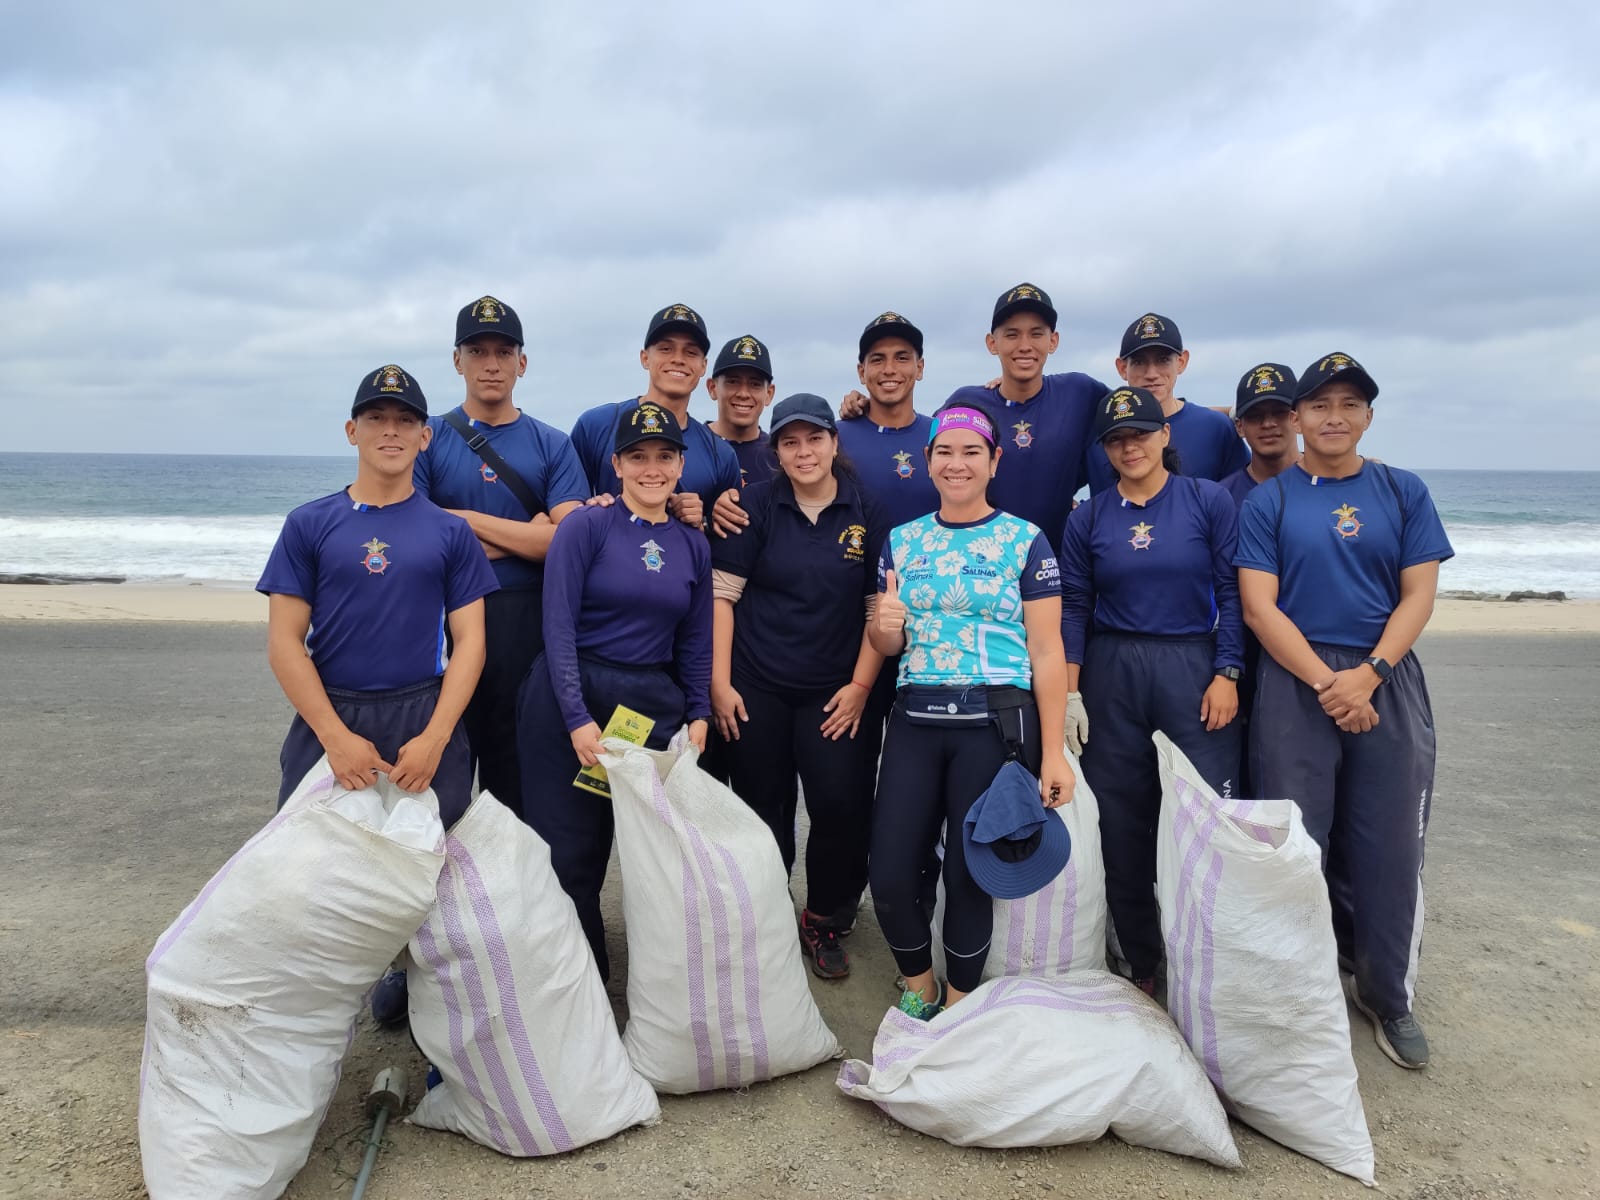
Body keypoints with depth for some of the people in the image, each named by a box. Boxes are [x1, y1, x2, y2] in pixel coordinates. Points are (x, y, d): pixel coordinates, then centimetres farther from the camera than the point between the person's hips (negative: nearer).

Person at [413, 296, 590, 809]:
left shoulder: (552, 445, 8)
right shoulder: (428, 437, 5)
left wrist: (469, 519, -7)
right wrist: (524, 537, -7)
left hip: (528, 626, 1)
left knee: (517, 774, 8)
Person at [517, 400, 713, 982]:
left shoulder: (693, 546, 8)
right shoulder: (586, 526, -6)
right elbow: (558, 627, -11)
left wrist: (698, 714, 4)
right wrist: (578, 719, -16)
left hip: (655, 707, 4)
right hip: (571, 699, -3)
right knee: (568, 852, 4)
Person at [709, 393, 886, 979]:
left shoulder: (866, 512, 0)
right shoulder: (757, 505, -2)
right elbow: (722, 594, -4)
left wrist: (861, 685, -5)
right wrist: (719, 681, -8)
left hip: (835, 691, 1)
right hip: (756, 688, 0)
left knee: (842, 806, -4)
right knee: (763, 810, 8)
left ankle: (824, 921, 20)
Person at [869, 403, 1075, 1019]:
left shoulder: (1026, 540, -1)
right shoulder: (902, 541, 10)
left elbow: (1047, 652, -4)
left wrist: (1053, 753, -9)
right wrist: (883, 624, -10)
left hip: (995, 722, -3)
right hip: (915, 719, 3)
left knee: (970, 875, 4)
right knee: (888, 873, 1)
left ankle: (957, 1009, 29)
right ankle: (919, 988, 30)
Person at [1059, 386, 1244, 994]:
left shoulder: (1209, 500, 1)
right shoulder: (1088, 516, 6)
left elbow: (1232, 594, -1)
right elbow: (1073, 606, 5)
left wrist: (1227, 675, -8)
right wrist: (1069, 693, -1)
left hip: (1194, 671, -2)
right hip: (1111, 677, 2)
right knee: (1121, 824, 6)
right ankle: (1141, 964, 23)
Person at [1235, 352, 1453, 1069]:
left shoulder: (1404, 494, 8)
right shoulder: (1267, 502, 2)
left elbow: (1418, 594, 2)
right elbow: (1259, 606, -5)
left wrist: (1368, 673, -13)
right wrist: (1327, 682, -15)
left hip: (1387, 681, 2)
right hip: (1295, 682, -2)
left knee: (1389, 848, 6)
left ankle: (1388, 996, 24)